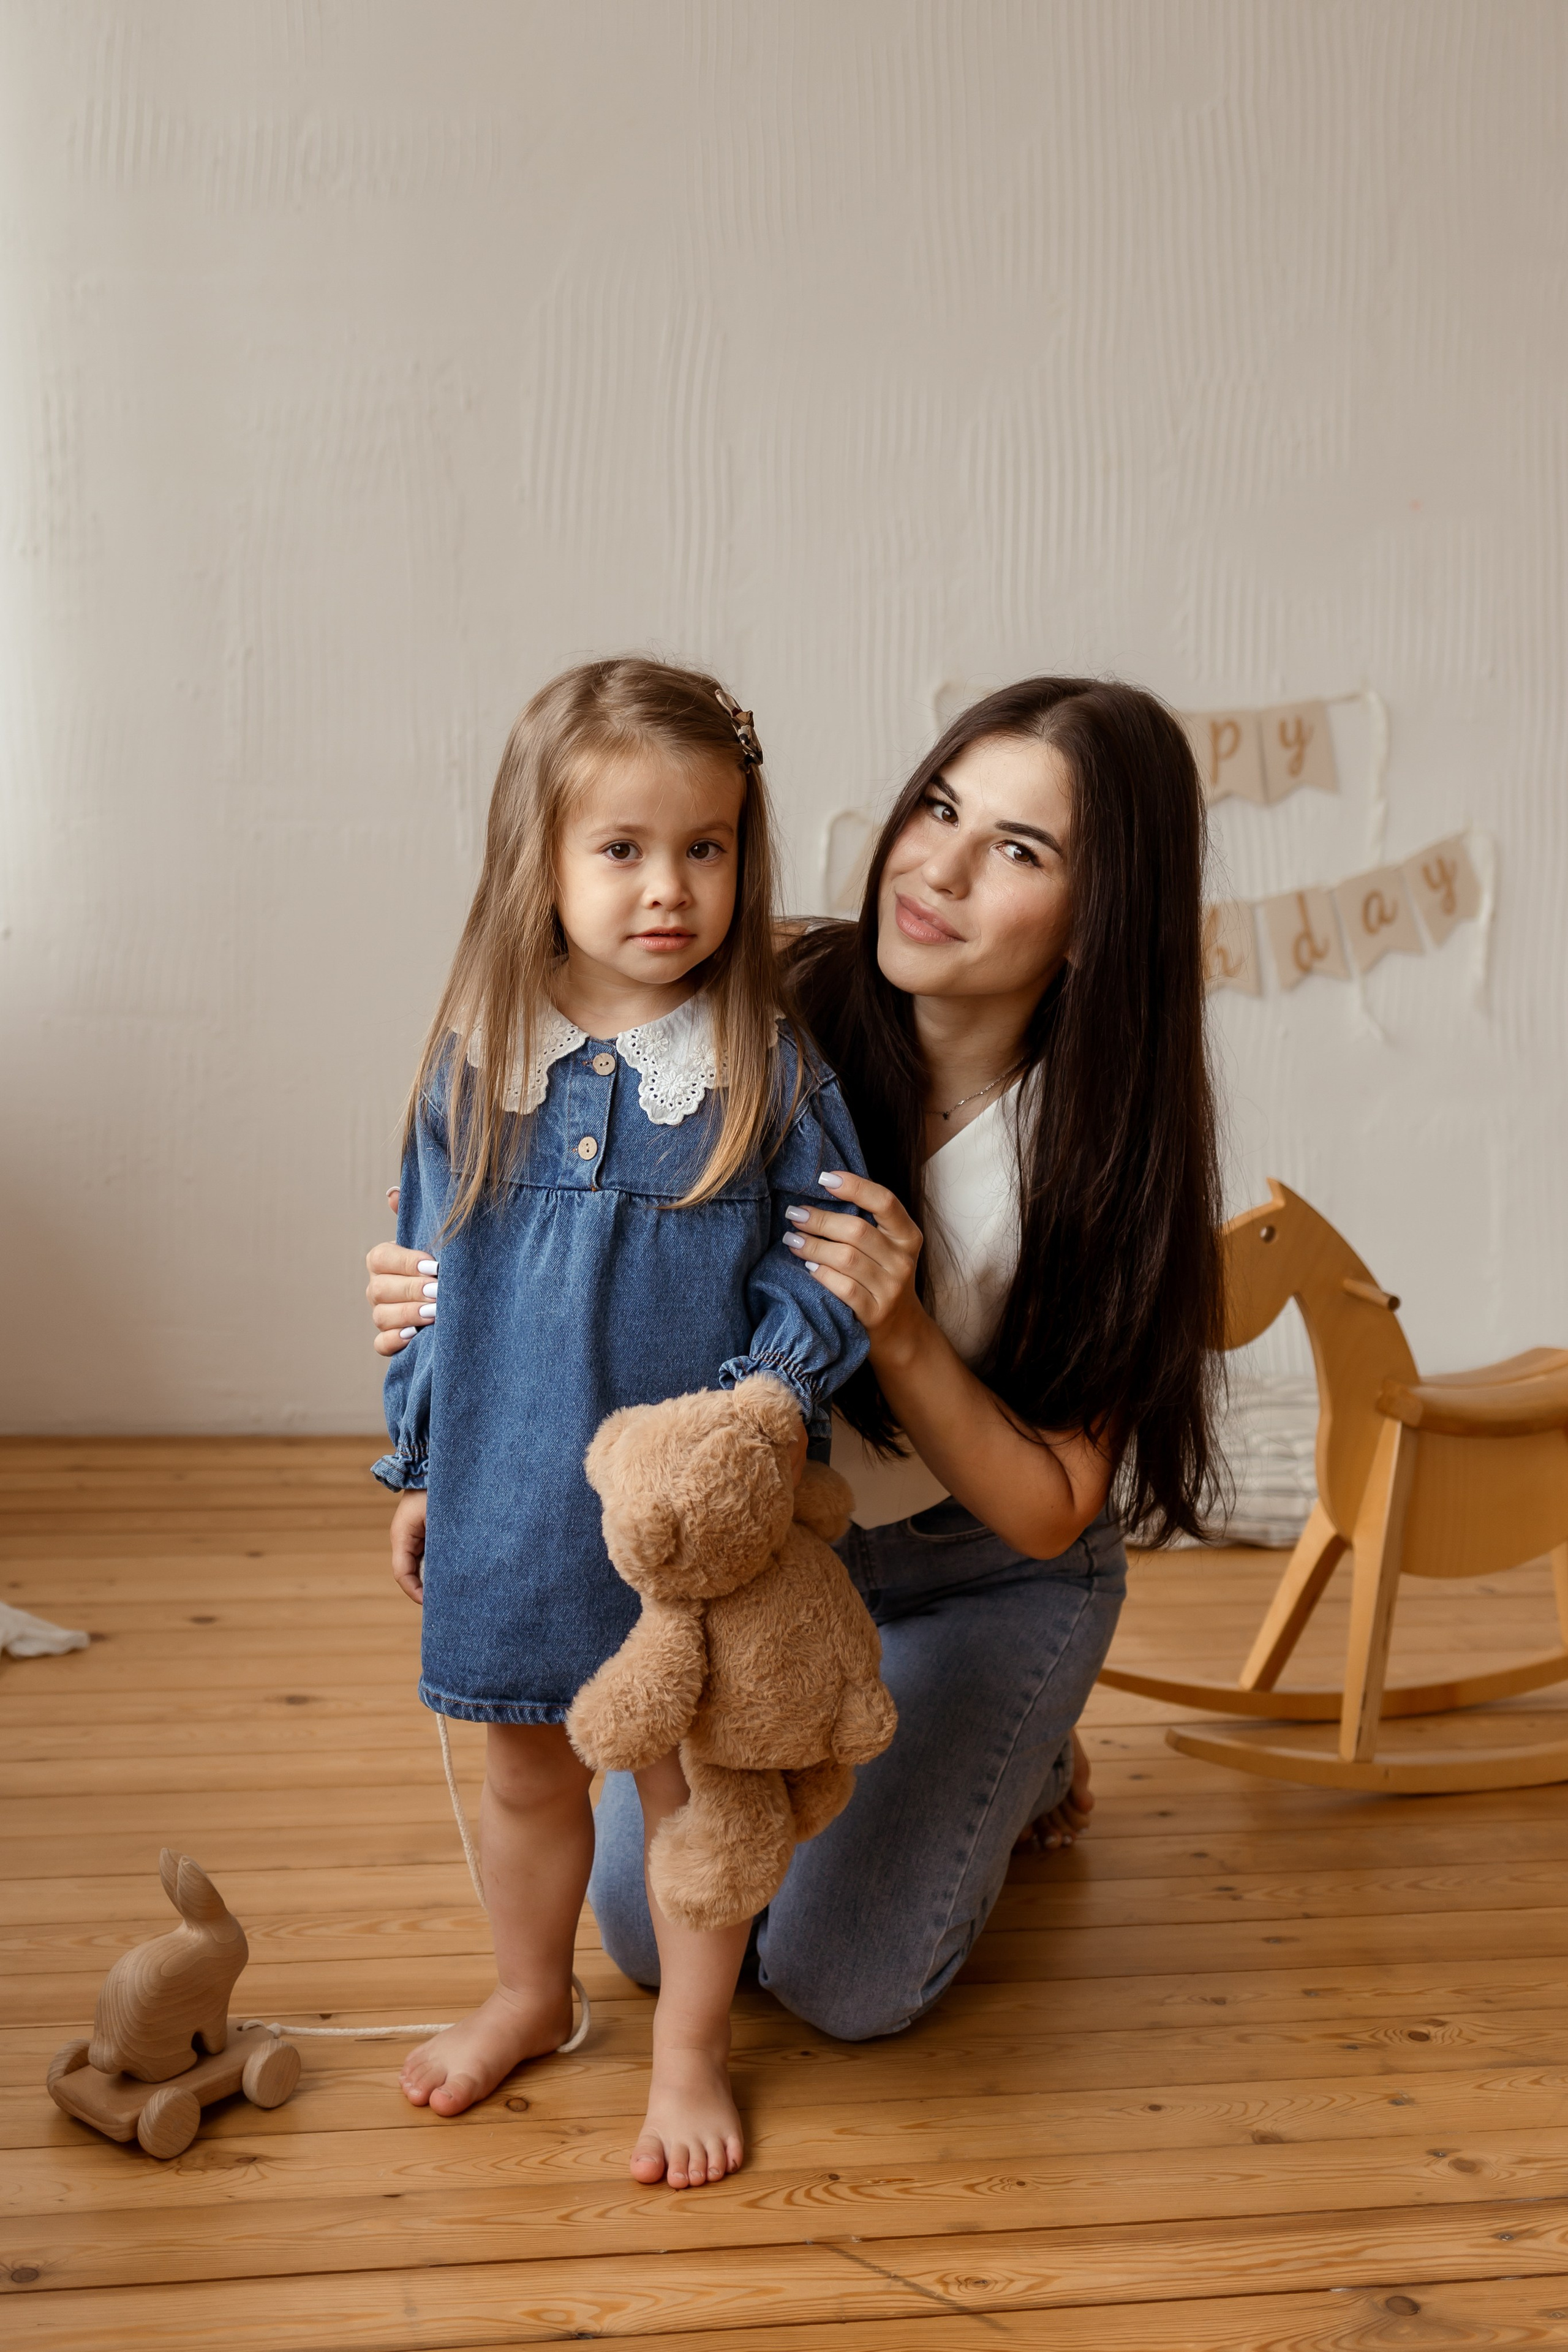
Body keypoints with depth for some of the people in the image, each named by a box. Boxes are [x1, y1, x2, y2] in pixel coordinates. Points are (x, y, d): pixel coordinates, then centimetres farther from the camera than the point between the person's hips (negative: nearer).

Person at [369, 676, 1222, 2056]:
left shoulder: (1103, 1148, -26)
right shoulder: (786, 1022, -22)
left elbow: (1047, 1511, -21)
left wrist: (898, 1328, -36)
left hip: (988, 1579, -2)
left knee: (839, 1978, -10)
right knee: (650, 1925, -3)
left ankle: (1012, 1762, 20)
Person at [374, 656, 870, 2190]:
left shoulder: (769, 1071, -9)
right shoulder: (478, 1058, -2)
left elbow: (825, 1266, -5)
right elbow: (428, 1270, 6)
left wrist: (773, 1390, -21)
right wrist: (417, 1464, 9)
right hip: (511, 1494, 3)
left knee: (688, 1775, 11)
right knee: (523, 1768, 20)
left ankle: (689, 2050, 31)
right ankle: (527, 1997, 44)